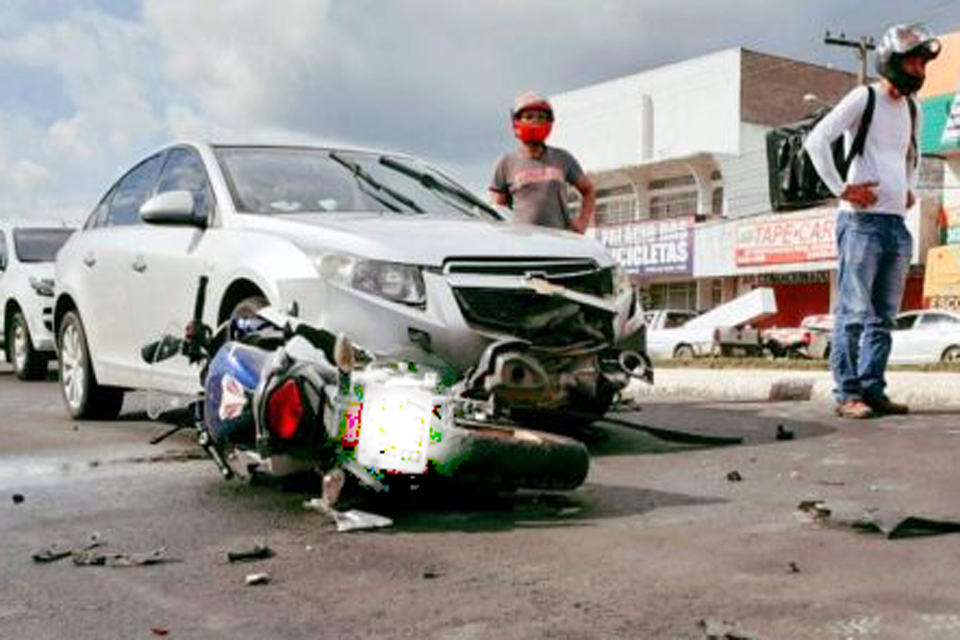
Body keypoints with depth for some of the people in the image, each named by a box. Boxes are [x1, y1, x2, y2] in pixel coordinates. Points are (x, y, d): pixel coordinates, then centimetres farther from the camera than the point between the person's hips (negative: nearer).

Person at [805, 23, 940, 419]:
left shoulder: (912, 109, 20)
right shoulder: (864, 98, -2)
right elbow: (817, 140, -12)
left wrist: (910, 190, 21)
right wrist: (841, 188, -15)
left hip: (897, 224, 8)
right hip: (862, 221, -7)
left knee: (884, 316, 7)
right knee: (854, 313, -8)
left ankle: (872, 390, 11)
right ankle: (848, 394, -5)